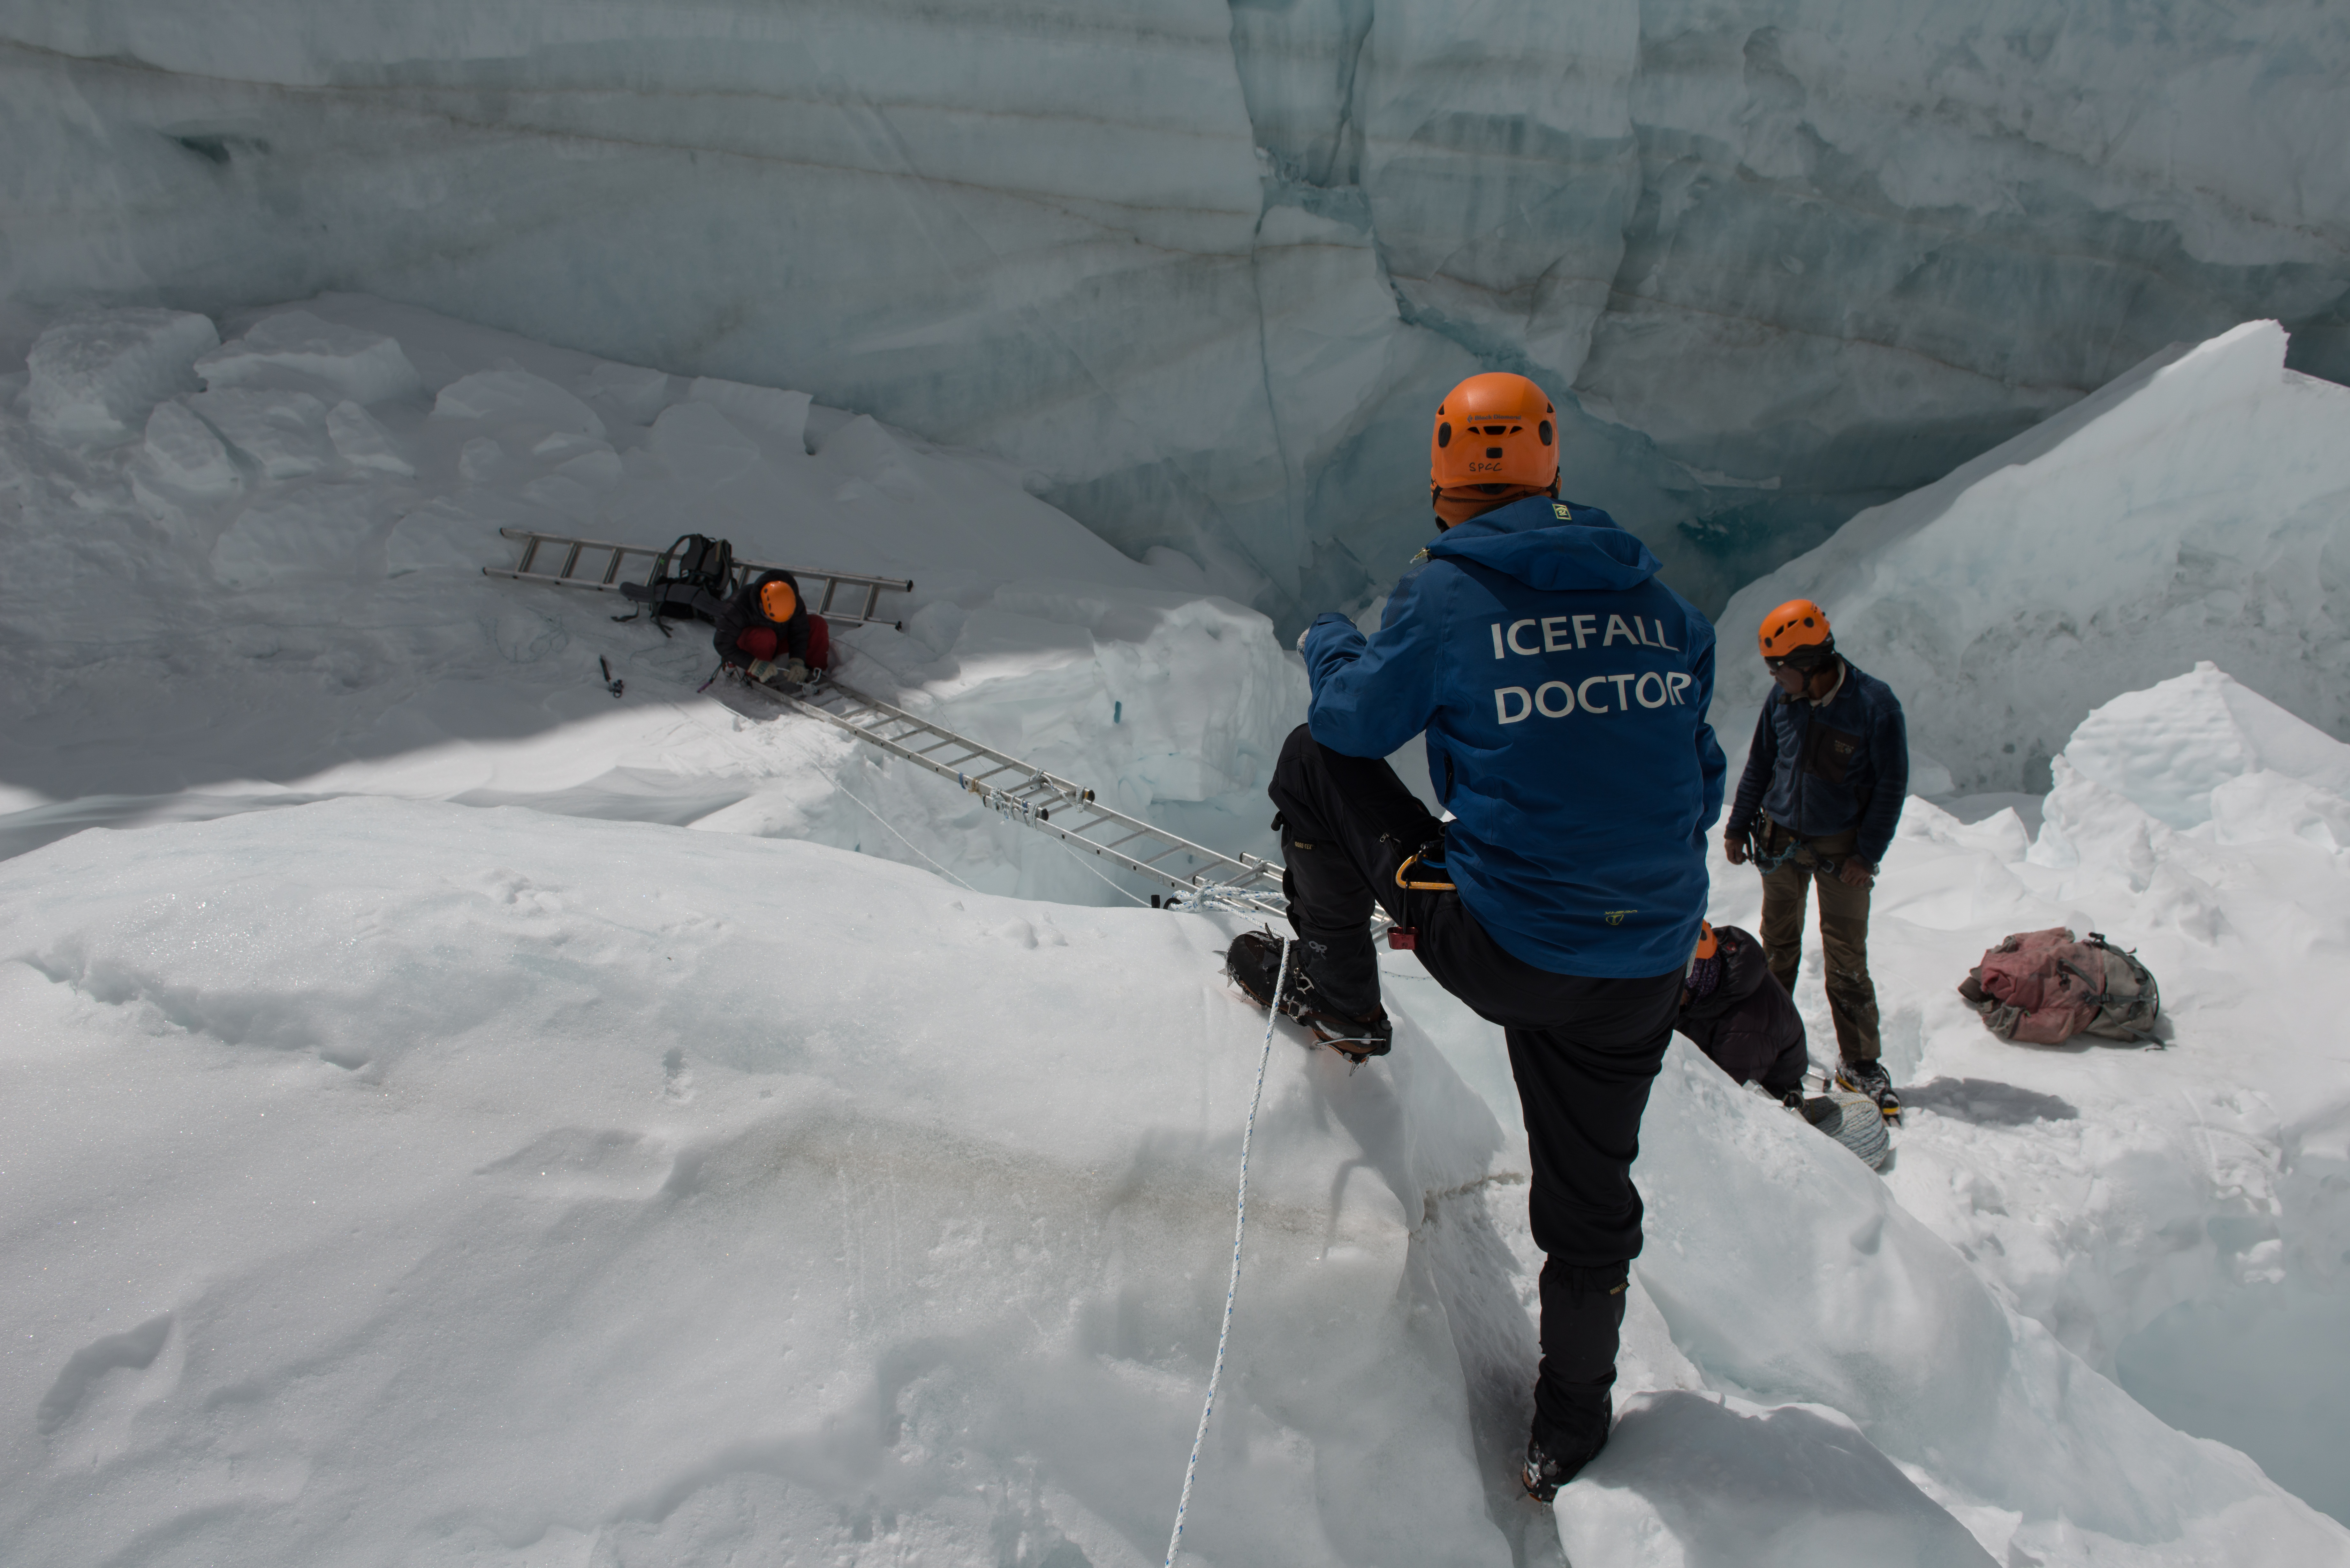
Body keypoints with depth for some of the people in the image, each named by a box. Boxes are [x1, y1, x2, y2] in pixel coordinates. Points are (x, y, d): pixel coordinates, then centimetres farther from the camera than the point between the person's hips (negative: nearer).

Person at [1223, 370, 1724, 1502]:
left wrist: (1326, 644, 25)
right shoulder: (1657, 601, 6)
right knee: (1589, 1197, 24)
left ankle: (1335, 992, 25)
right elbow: (1698, 787, 13)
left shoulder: (1447, 591, -8)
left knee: (1315, 759, 13)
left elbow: (1354, 718, 4)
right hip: (1645, 966, 5)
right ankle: (1568, 1429, 41)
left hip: (1499, 950, -5)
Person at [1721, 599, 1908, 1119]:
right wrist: (1738, 826, 11)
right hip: (1780, 840, 4)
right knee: (1779, 946, 12)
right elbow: (1759, 765, 10)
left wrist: (1867, 854, -11)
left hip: (1840, 847, -4)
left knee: (1846, 959, -2)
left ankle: (1860, 1065, 9)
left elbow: (1891, 785, -9)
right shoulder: (1782, 699, -4)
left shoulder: (1875, 704, -16)